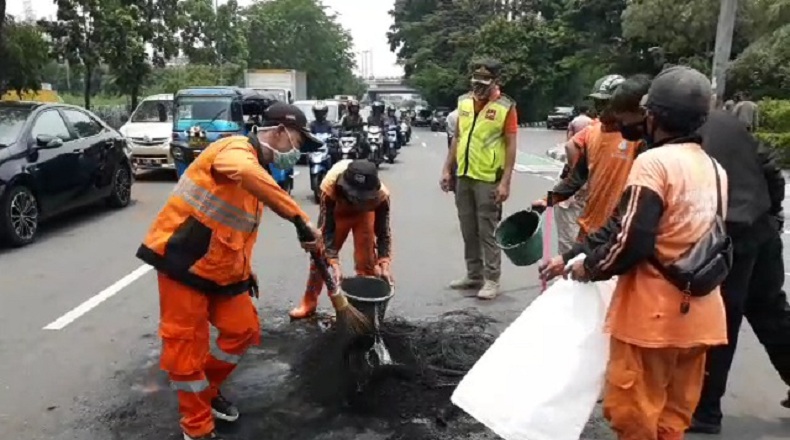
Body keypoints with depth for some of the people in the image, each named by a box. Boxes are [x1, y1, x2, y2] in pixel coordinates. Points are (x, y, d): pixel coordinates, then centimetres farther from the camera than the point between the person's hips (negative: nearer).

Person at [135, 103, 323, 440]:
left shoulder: (258, 167, 12)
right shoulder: (235, 150, -18)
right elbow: (250, 177, -45)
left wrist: (247, 271, 14)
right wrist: (302, 220, -47)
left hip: (221, 269, 9)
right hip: (182, 262, -9)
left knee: (243, 330, 11)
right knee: (187, 345, 1)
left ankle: (207, 391, 35)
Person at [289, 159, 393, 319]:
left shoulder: (381, 194, -40)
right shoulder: (330, 185, -43)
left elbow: (383, 230, -27)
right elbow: (326, 228, -35)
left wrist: (384, 265, -35)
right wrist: (334, 264, -42)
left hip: (365, 213, 0)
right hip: (338, 211, 0)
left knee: (367, 261, -4)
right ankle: (309, 302, 17)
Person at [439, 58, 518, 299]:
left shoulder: (506, 107, -8)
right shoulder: (464, 102, 8)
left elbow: (511, 146, -9)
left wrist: (505, 182, -15)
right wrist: (447, 169, 11)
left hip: (488, 179, -6)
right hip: (463, 176, 6)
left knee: (488, 231, -1)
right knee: (468, 230, 12)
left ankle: (492, 280, 8)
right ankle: (474, 275, 24)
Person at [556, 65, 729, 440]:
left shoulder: (655, 161, -15)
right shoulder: (715, 168, 9)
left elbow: (631, 239, -21)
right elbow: (701, 237, 15)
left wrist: (590, 266, -5)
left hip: (652, 313, -8)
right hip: (698, 313, 8)